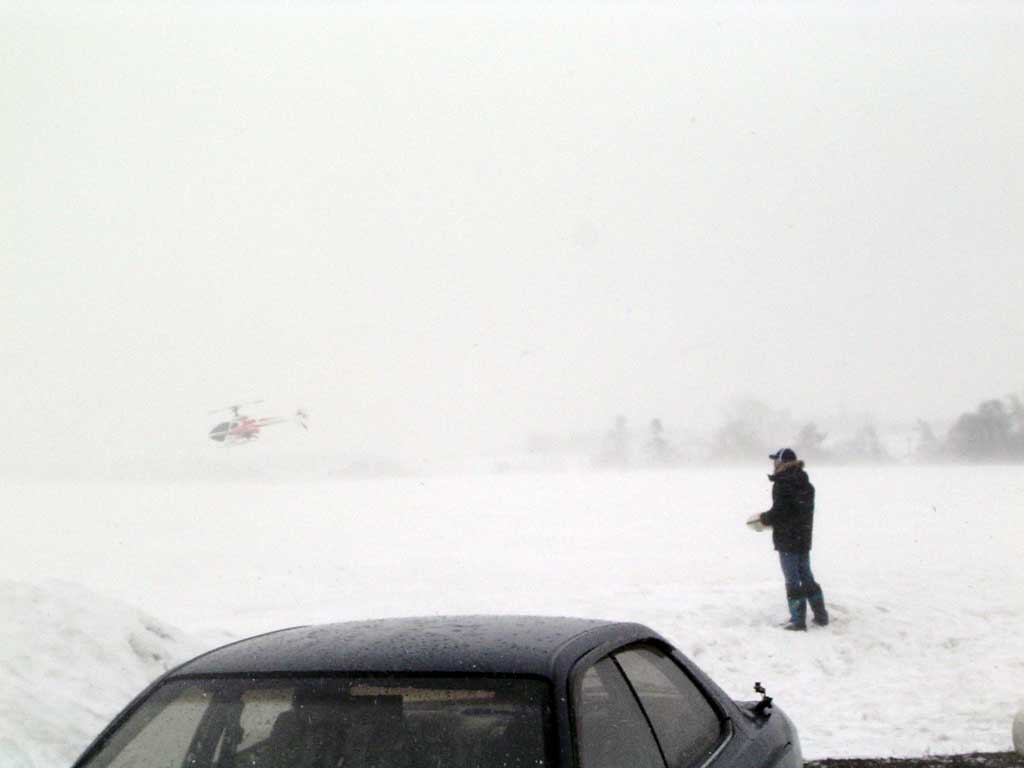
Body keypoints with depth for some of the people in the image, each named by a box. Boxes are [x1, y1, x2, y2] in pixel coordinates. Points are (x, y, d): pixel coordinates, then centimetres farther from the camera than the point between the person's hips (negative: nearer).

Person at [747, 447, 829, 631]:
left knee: (793, 579, -1)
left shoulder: (782, 483, -17)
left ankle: (798, 619, 1)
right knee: (807, 576, 17)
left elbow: (779, 511, -22)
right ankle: (821, 615, 20)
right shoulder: (805, 483, 9)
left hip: (787, 540, -8)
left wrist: (763, 519, -3)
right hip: (804, 538, 8)